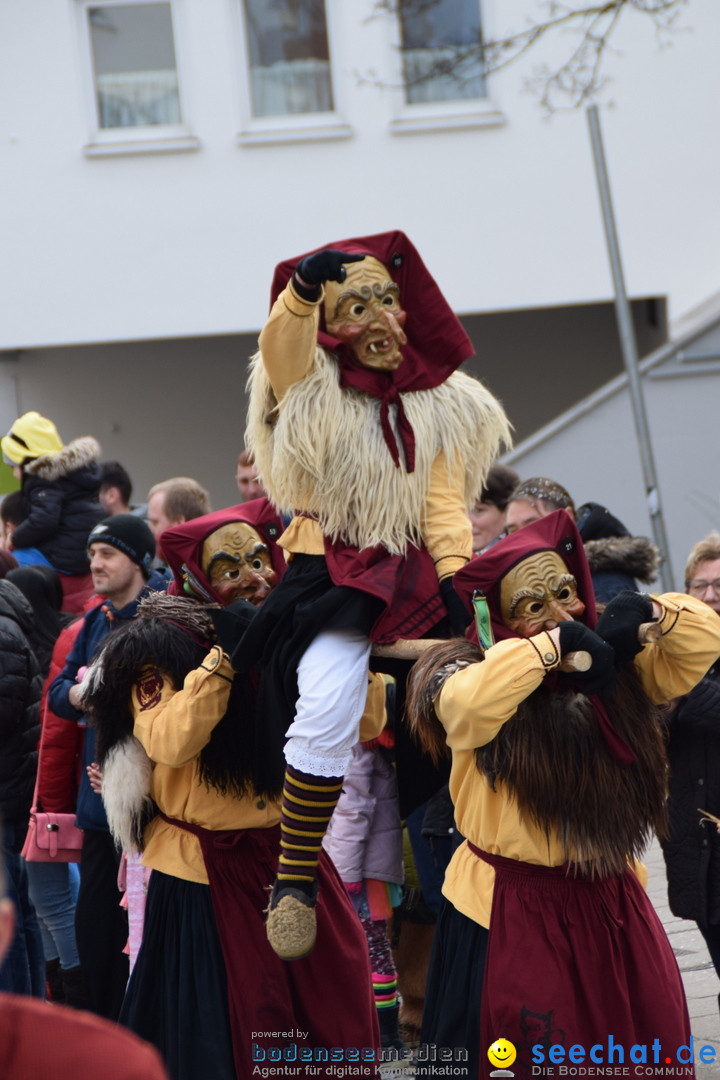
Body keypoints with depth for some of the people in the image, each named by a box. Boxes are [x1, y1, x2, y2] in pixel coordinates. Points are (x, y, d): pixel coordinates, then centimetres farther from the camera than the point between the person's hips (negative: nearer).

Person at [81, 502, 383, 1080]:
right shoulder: (157, 651, -7)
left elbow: (364, 723, -1)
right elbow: (170, 741, -23)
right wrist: (225, 655, -26)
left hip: (293, 861, 4)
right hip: (206, 878, -4)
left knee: (334, 1029, 7)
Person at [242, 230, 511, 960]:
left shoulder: (440, 404, 13)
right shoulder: (310, 388, 4)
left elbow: (444, 503, 6)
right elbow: (281, 341, -19)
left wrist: (454, 577, -11)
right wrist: (306, 284, -40)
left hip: (410, 577, 4)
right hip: (329, 573, -4)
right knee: (329, 709, -27)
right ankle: (294, 878, -17)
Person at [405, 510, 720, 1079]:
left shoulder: (616, 668, 2)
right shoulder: (474, 675, -12)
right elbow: (463, 707, -34)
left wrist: (650, 612, -19)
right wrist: (551, 643, -32)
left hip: (613, 903, 5)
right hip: (512, 912, -5)